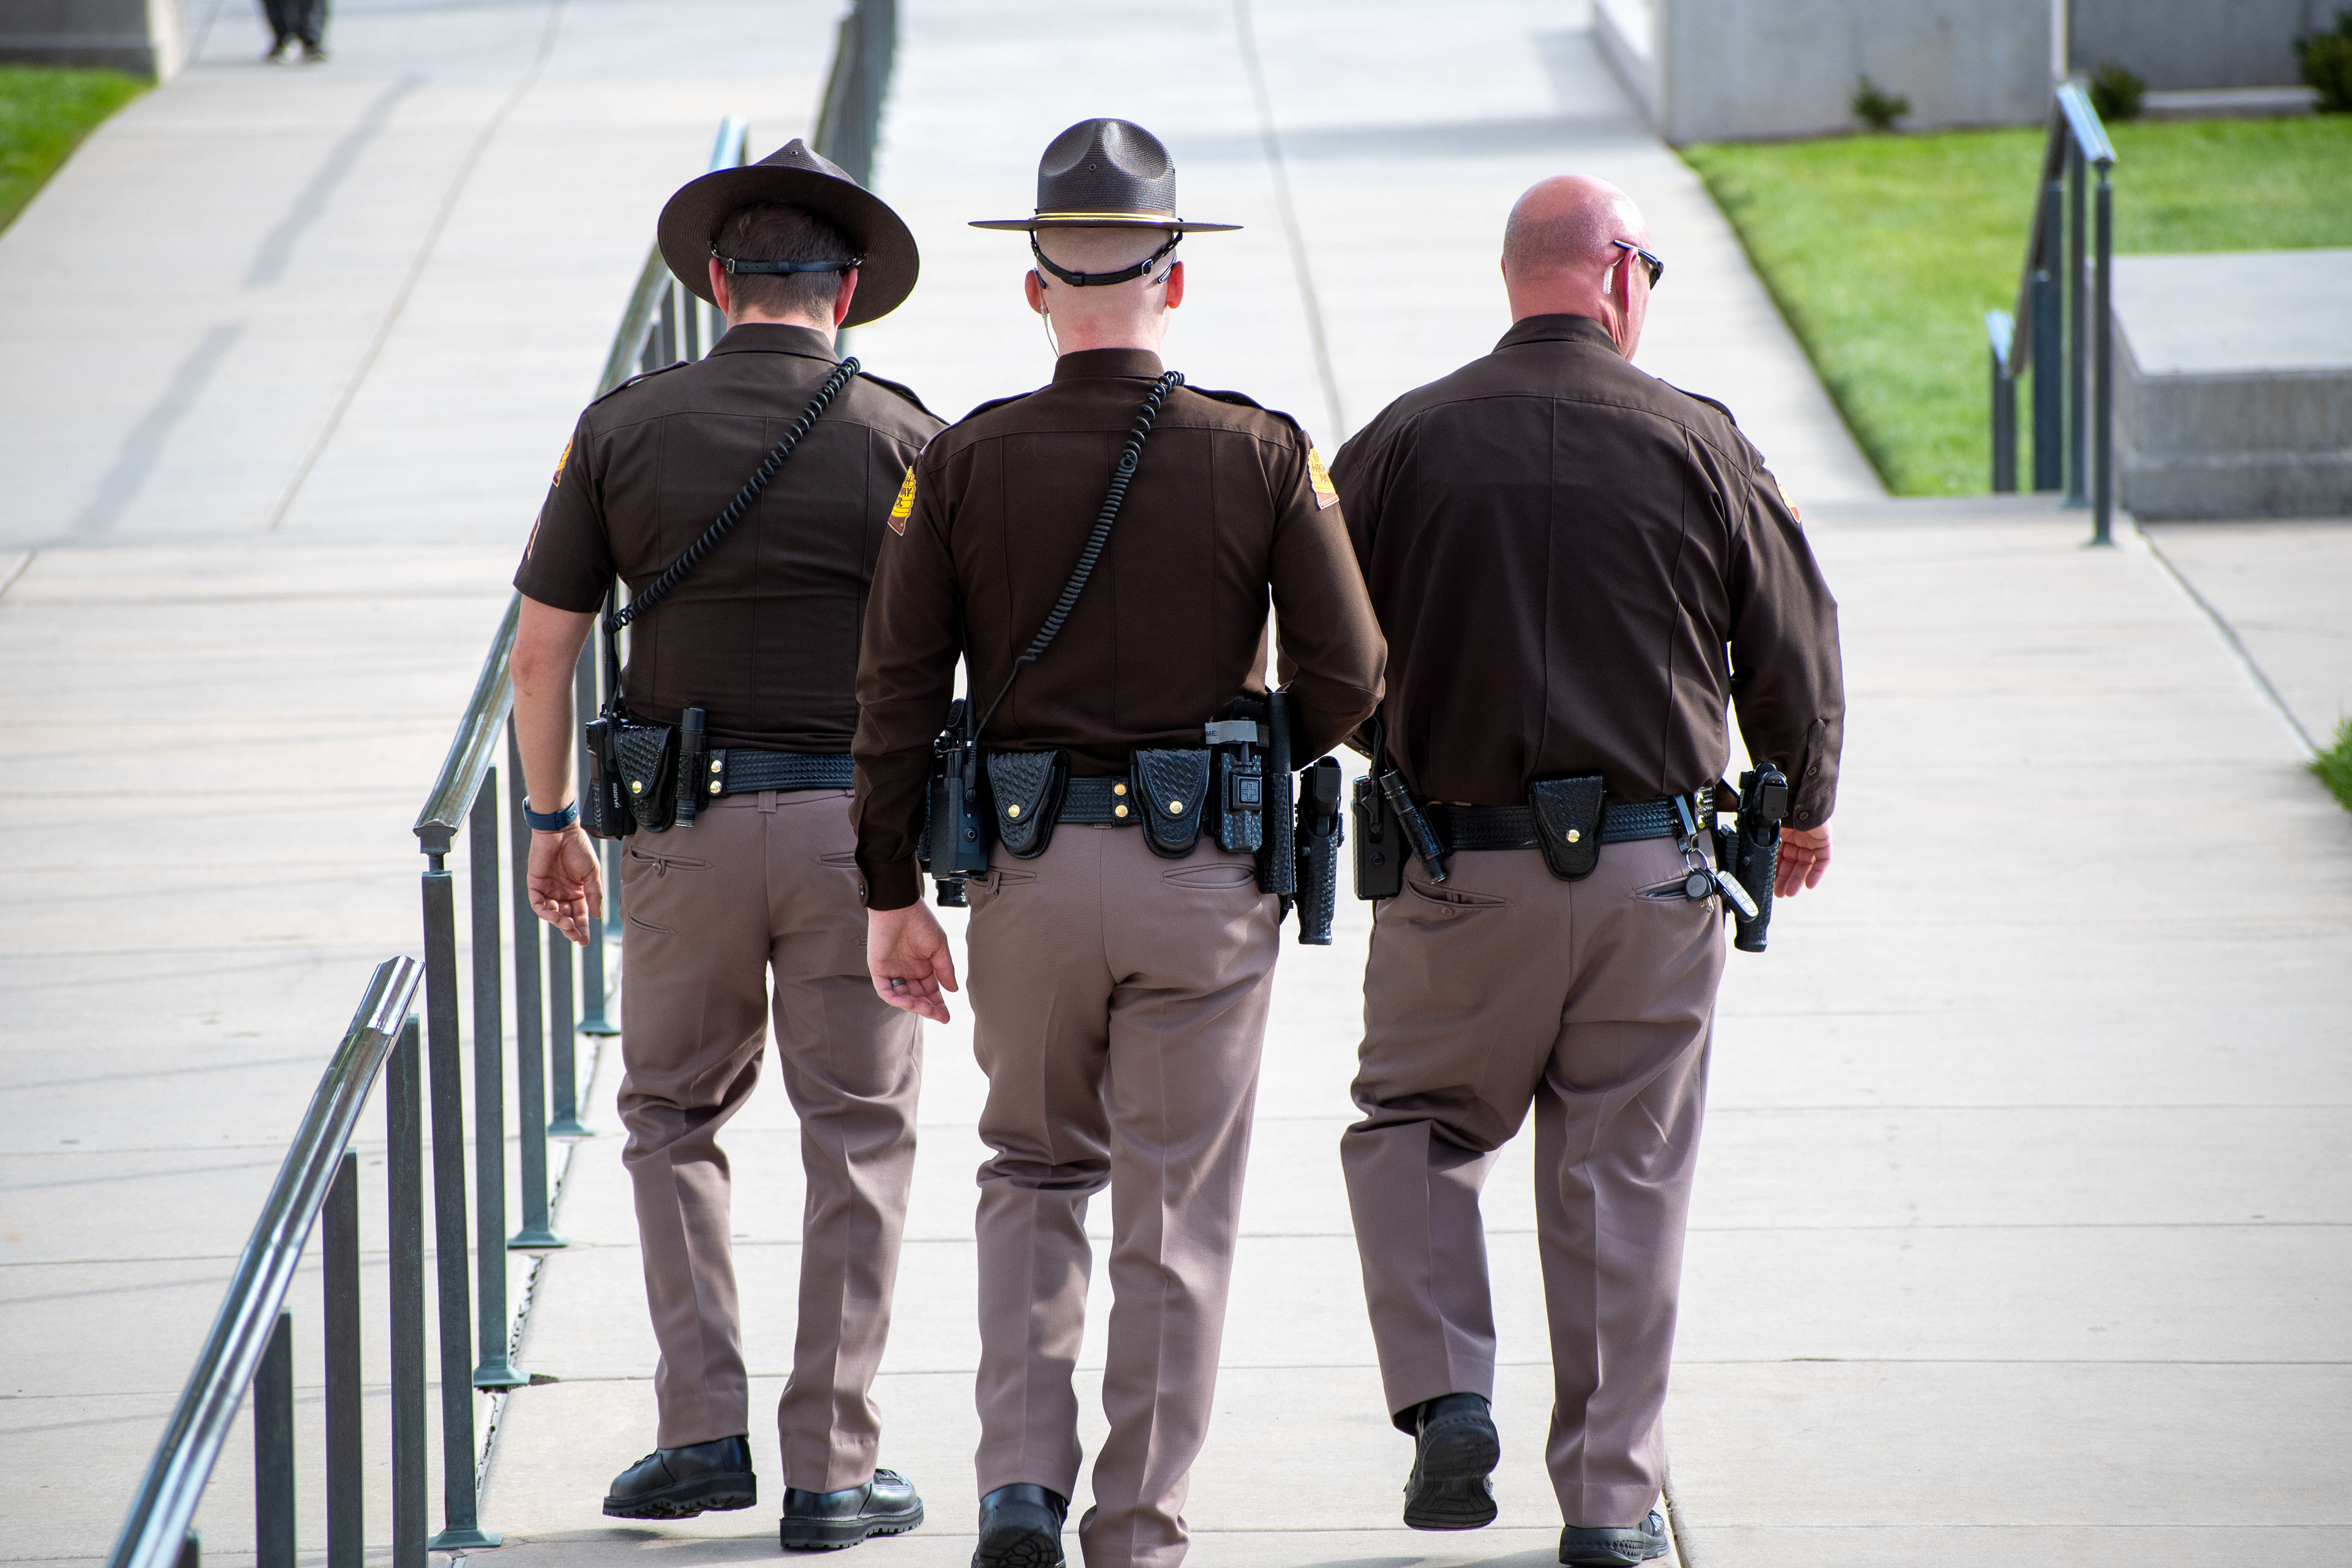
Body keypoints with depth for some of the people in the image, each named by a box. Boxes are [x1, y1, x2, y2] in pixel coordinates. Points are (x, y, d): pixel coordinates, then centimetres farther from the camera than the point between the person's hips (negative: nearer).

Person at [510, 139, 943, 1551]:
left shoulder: (626, 428, 1)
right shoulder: (904, 438, -3)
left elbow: (543, 651, 2)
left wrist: (554, 822, 13)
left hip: (683, 818, 1)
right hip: (854, 821, -1)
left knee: (674, 1118, 18)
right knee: (857, 1141, 8)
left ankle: (705, 1430, 8)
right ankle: (834, 1471, 6)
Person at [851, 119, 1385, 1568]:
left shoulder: (965, 460, -2)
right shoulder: (1263, 456, -5)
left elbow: (898, 689, -2)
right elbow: (1350, 676, -6)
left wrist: (894, 895, 5)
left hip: (1030, 868, 1)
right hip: (1203, 871, -1)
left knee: (1035, 1174, 20)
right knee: (1176, 1217, 7)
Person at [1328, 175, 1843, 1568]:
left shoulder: (1403, 445, -2)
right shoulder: (1697, 443, -3)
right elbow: (1796, 649, 4)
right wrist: (1804, 809, 22)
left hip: (1460, 867, 0)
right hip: (1654, 867, 0)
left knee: (1415, 1127, 17)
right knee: (1623, 1170, 8)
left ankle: (1447, 1396, -2)